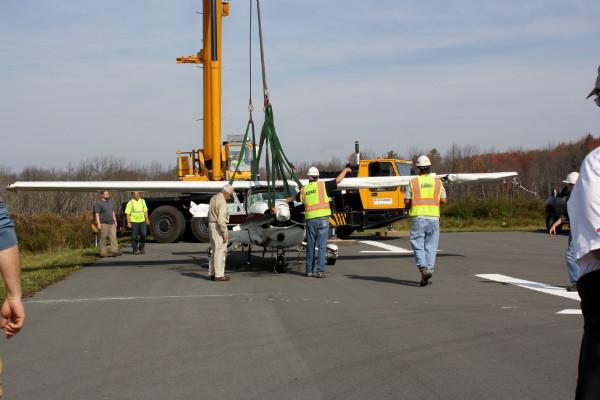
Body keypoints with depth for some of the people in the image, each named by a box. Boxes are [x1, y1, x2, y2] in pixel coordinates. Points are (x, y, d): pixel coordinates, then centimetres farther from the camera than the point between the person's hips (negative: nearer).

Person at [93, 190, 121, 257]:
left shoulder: (110, 202, 16)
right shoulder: (98, 203, -7)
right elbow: (96, 214, -12)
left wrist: (115, 222, 15)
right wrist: (98, 224, -19)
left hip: (111, 223, 7)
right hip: (103, 224, -7)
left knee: (113, 237, -3)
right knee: (103, 238, -2)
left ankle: (114, 251, -6)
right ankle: (103, 253, 2)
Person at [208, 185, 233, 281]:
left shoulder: (213, 198, 13)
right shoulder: (222, 201, -17)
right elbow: (221, 219, -23)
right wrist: (224, 232, -21)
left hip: (211, 225, 10)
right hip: (218, 227, -10)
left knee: (214, 250, 15)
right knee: (220, 251, -7)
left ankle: (212, 273, 17)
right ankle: (219, 275, -7)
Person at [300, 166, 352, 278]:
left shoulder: (303, 190, 9)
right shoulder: (322, 185, 0)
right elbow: (337, 180, -1)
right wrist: (345, 170, 16)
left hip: (310, 219, 2)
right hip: (323, 219, -2)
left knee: (310, 246, 12)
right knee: (322, 246, -1)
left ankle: (309, 270, 15)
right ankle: (320, 271, -6)